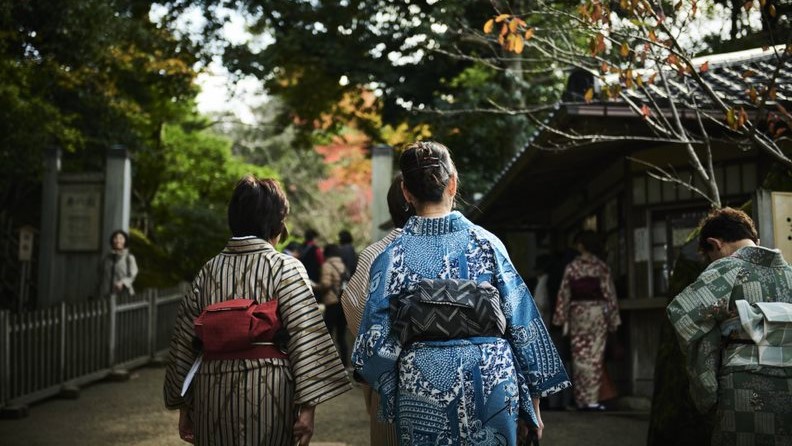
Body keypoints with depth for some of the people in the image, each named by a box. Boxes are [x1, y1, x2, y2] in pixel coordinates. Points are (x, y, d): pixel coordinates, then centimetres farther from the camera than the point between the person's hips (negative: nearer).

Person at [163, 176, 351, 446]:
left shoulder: (208, 270, 6)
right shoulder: (286, 268, -6)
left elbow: (183, 342, 8)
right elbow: (306, 338, -14)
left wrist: (184, 406, 15)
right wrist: (308, 406, -11)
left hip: (214, 392, 4)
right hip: (269, 392, -4)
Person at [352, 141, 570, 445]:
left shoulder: (393, 254, -5)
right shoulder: (486, 243, -4)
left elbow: (378, 338, -5)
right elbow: (523, 323, -2)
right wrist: (532, 398, 7)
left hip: (424, 384, 0)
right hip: (492, 378, 0)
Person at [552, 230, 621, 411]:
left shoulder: (571, 267, 1)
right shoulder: (601, 267, 0)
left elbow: (564, 294, 1)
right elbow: (609, 294, 0)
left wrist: (561, 319, 7)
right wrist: (613, 319, 6)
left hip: (577, 312, 1)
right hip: (597, 312, -1)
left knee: (579, 357, 6)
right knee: (595, 356, 0)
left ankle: (581, 399, 9)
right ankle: (592, 399, -3)